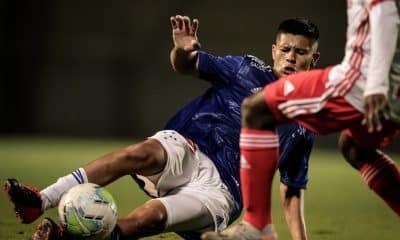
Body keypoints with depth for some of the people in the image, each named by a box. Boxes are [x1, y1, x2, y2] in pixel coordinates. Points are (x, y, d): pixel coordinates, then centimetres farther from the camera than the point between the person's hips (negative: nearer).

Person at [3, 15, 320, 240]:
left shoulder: (303, 127, 13)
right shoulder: (248, 70, 12)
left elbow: (292, 192, 16)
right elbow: (187, 66, 5)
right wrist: (183, 51, -19)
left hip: (219, 191, 0)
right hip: (186, 152, 1)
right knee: (145, 152, -35)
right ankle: (42, 201, -45)